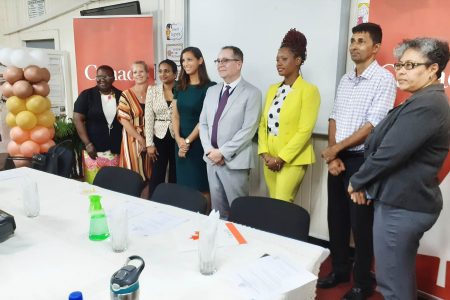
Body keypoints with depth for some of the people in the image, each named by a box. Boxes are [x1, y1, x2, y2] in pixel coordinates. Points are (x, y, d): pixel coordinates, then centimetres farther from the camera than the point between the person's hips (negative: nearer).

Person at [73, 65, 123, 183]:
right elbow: (78, 119, -4)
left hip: (116, 150, 2)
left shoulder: (121, 96, 6)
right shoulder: (86, 95, -1)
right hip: (94, 149, -2)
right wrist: (87, 144, -11)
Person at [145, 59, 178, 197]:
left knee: (175, 176, 7)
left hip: (177, 138, -1)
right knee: (156, 176, 3)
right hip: (159, 138, 1)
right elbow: (148, 117, 0)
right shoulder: (152, 90, 3)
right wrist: (149, 143, -4)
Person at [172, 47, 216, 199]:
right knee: (184, 184, 10)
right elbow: (175, 115, 7)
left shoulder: (209, 87, -8)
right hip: (181, 143, 6)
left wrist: (188, 140, -12)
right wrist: (179, 139, -6)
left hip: (199, 141, -5)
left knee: (201, 185, 1)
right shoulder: (180, 87, 10)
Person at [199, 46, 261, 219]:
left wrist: (223, 152, -16)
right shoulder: (212, 91, 12)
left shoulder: (251, 93, -7)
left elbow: (248, 130, -15)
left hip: (235, 162, -6)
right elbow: (203, 123, 11)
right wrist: (209, 150, -5)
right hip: (212, 159, 6)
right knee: (217, 209, 17)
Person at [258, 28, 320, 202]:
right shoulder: (273, 89, 11)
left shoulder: (309, 90, -8)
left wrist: (281, 158, -15)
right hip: (270, 158, 6)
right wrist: (265, 153, -3)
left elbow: (305, 130, -14)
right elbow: (263, 124, 9)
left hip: (293, 159, -6)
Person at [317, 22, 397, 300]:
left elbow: (373, 126, -16)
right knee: (337, 217, 13)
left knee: (361, 222, 4)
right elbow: (334, 119, 10)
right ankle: (340, 269, 32)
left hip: (362, 160, -6)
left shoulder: (384, 79, -9)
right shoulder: (346, 80, 12)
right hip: (338, 158, 6)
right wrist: (332, 156, -3)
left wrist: (336, 148, -12)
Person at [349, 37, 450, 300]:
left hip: (402, 205, -10)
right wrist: (366, 184, 4)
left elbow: (389, 154, -24)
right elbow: (384, 144, 12)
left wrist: (357, 182, -7)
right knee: (402, 278, 23)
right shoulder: (429, 101, 14)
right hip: (407, 200, 10)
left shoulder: (425, 105, -21)